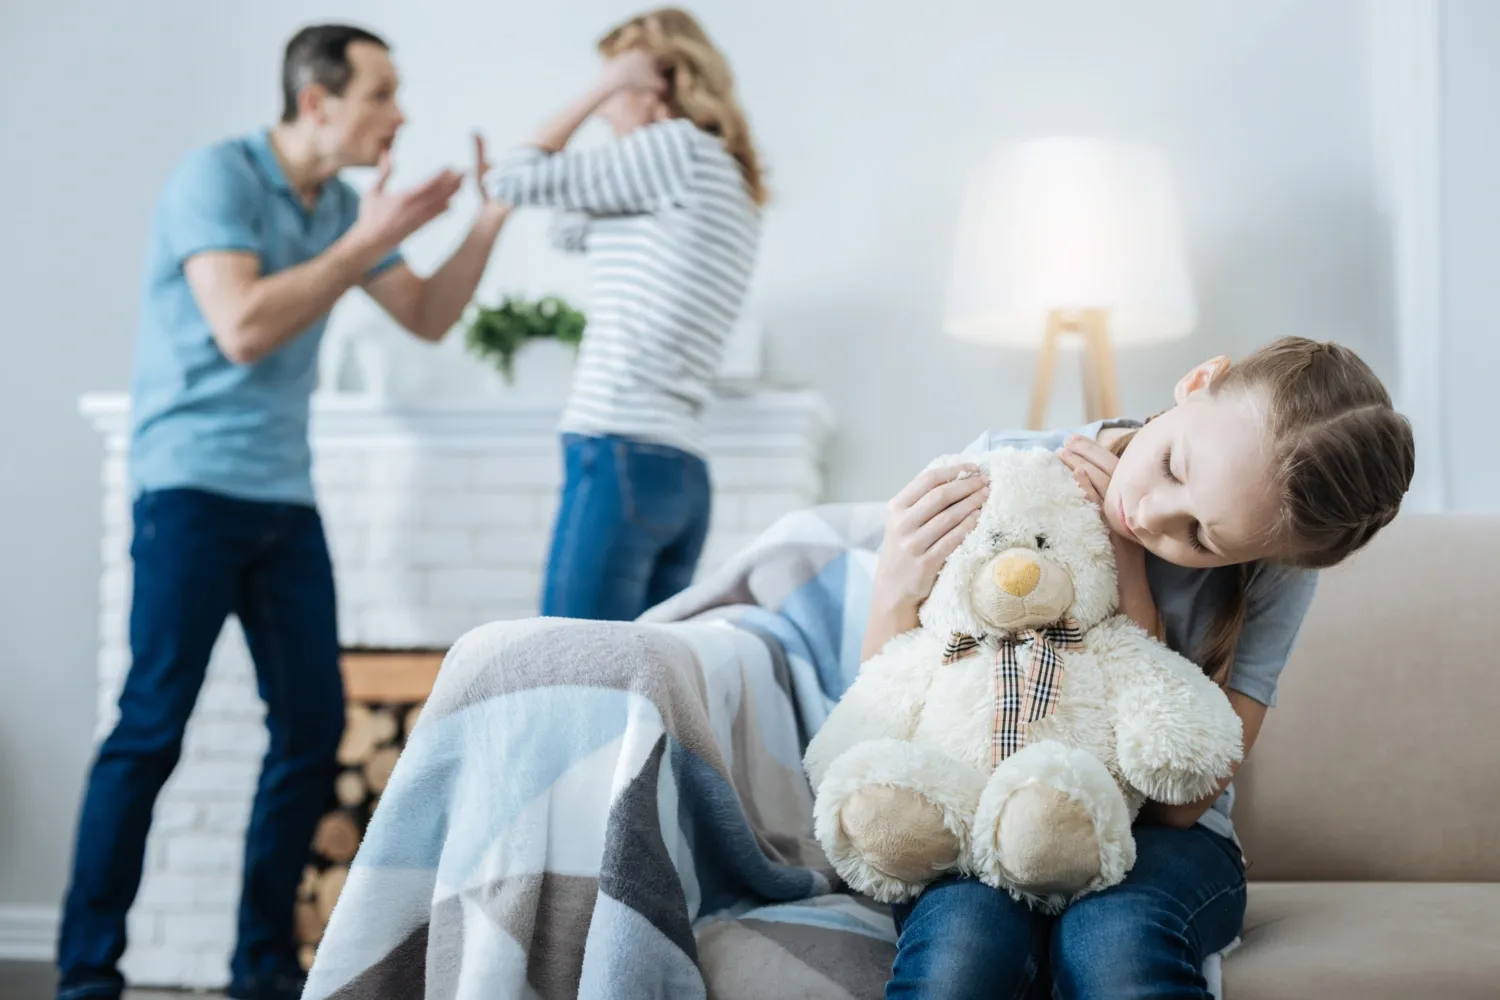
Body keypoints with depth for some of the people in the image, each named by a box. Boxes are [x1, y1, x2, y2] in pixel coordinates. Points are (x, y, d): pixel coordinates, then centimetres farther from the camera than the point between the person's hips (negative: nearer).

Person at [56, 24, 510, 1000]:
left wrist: (492, 216, 4)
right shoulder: (216, 176, -10)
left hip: (286, 499, 7)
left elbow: (429, 317, 16)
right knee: (152, 728, -9)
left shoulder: (343, 207, 11)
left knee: (314, 727, 4)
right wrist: (368, 242, -18)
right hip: (194, 486, -7)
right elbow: (242, 328, -23)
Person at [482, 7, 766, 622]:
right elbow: (573, 230, 31)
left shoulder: (679, 147, -3)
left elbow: (513, 180, -1)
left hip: (622, 455, -9)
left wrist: (598, 93, 9)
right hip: (681, 474, 9)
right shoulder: (733, 189, 23)